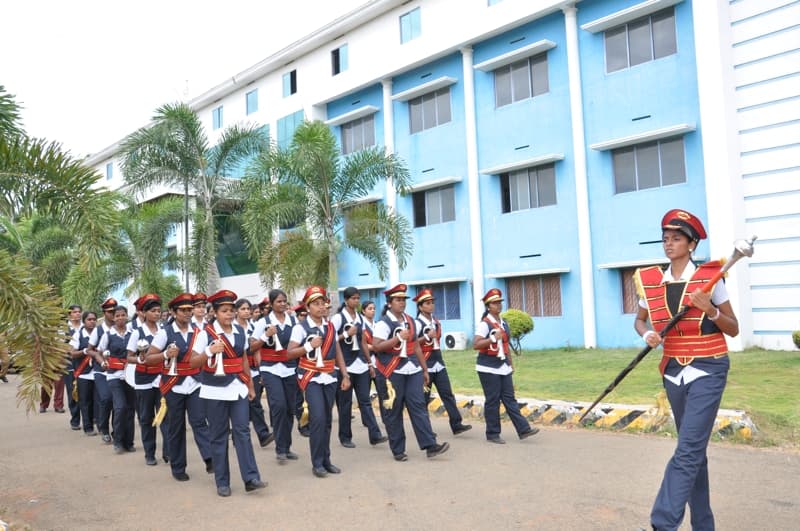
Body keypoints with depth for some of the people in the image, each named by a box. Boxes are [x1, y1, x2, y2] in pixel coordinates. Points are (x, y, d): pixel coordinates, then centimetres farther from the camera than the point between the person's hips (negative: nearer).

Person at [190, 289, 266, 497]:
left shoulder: (240, 331, 6)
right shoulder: (205, 333, -7)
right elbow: (192, 363, -7)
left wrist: (250, 385, 16)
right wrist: (210, 351, -24)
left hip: (238, 387, 3)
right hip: (215, 390, -3)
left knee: (242, 431, -1)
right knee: (218, 435, 5)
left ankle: (251, 478, 1)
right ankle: (222, 482, 15)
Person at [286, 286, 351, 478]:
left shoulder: (330, 326, 9)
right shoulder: (300, 327, -7)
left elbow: (338, 353, 12)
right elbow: (290, 353, -8)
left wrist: (345, 376, 6)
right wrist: (309, 345, -19)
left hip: (329, 378, 5)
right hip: (311, 378, -5)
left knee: (327, 420, 9)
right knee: (318, 418, -12)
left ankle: (326, 460, 20)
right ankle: (317, 463, 1)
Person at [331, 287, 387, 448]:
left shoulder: (360, 318, 12)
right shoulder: (338, 318, -6)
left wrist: (370, 363, 15)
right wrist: (347, 334, -16)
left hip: (360, 365, 5)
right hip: (344, 365, -5)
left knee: (365, 401, 2)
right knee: (345, 403, 3)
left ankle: (375, 435, -1)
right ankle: (345, 437, 14)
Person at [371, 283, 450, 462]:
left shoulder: (410, 321, 15)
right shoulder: (383, 323, -7)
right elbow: (376, 346, -17)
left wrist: (424, 369, 17)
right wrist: (399, 337, -19)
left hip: (412, 370, 6)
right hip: (392, 372, -5)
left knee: (419, 406, -1)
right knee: (393, 411, 3)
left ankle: (430, 445, -2)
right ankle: (398, 450, 12)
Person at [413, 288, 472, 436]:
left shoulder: (436, 322, 13)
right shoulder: (417, 323, -10)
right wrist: (426, 337, -24)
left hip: (438, 363, 7)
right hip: (424, 364, -6)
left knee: (447, 394, -1)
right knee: (424, 397, 3)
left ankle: (457, 424, -3)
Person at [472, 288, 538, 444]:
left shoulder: (503, 323, 13)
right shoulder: (484, 324, -12)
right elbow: (475, 345, -20)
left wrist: (511, 364, 20)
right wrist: (493, 338, -26)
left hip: (503, 367, 7)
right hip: (488, 368, -7)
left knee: (509, 399, 7)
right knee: (492, 401, -1)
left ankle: (523, 429, 7)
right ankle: (492, 434, 9)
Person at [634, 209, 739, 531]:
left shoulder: (710, 277, -7)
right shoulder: (650, 281, 2)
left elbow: (733, 329, 0)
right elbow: (640, 320, 16)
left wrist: (710, 311, -19)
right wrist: (647, 334, -6)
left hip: (707, 370, -4)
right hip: (674, 371, 4)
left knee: (688, 449, -14)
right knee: (694, 450, 15)